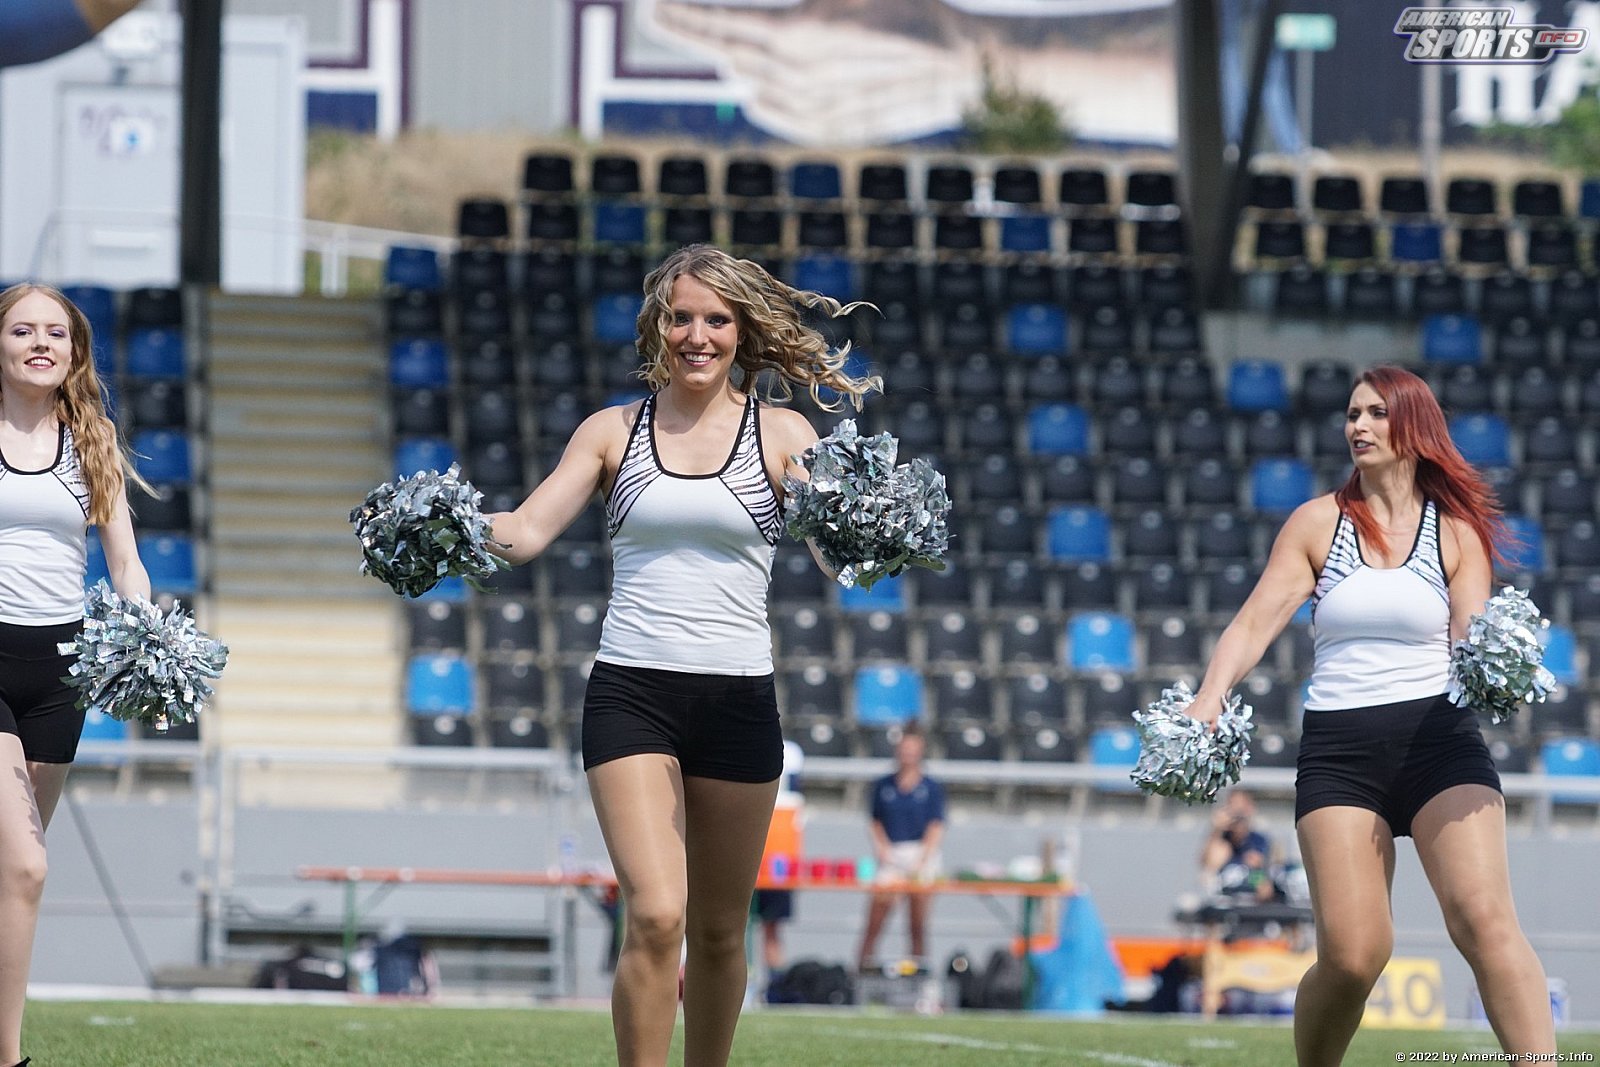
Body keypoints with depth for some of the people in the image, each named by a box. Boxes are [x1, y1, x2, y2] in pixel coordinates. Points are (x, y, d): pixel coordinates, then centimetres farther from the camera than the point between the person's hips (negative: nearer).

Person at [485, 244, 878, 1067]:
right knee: (655, 915, -16)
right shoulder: (614, 432, 6)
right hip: (631, 691, -1)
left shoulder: (781, 434, 3)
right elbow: (528, 530, -1)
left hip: (738, 698, 1)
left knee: (719, 931, 9)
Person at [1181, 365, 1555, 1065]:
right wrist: (1211, 696, -16)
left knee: (1483, 918, -21)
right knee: (1352, 954, -11)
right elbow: (1255, 622, 2)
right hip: (1338, 750, 0)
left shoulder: (1456, 529, 7)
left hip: (1439, 739, 0)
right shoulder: (1319, 523, 8)